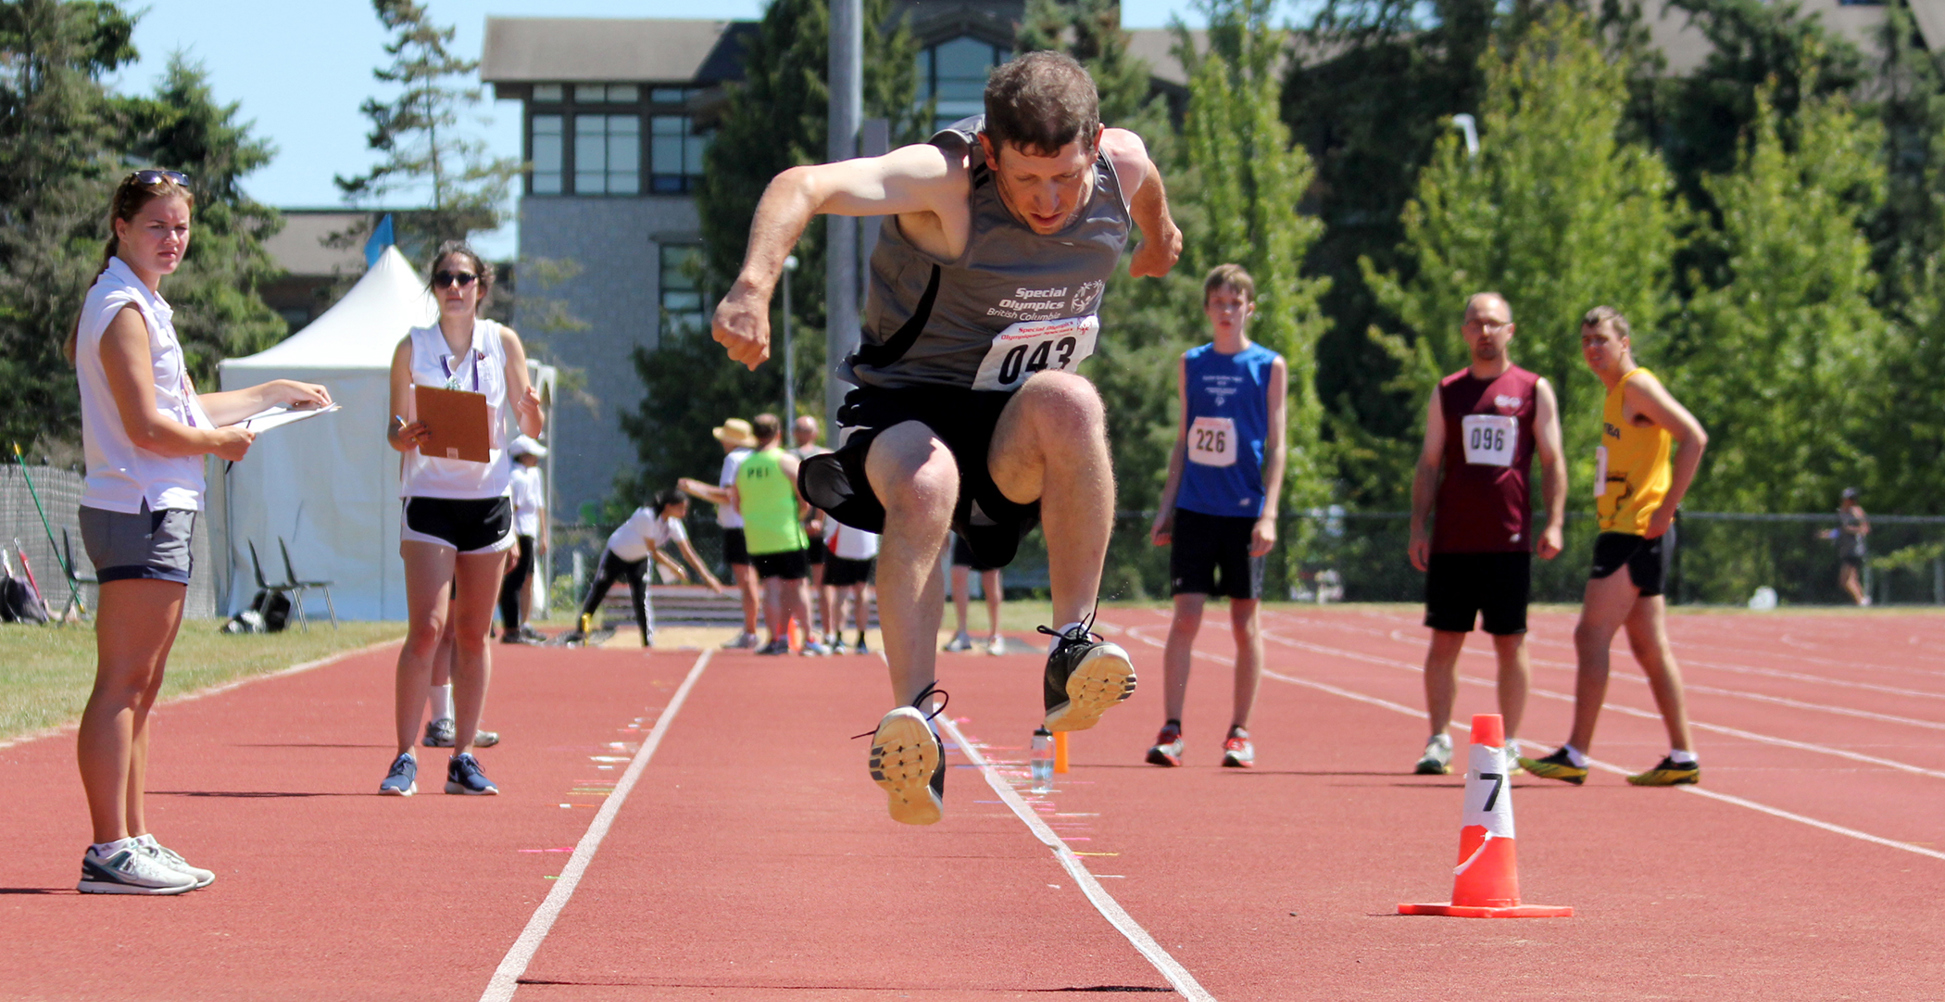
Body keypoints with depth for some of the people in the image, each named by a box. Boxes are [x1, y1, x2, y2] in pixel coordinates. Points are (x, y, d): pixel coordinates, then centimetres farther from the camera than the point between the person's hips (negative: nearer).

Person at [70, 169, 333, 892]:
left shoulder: (144, 305, 20)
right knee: (123, 684, -11)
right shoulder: (123, 308, -13)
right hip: (138, 513, -11)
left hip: (155, 514, 11)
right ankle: (109, 852, -12)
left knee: (138, 690, 12)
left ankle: (133, 840, 17)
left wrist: (276, 393, 28)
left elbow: (187, 409, 25)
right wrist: (223, 442, -5)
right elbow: (148, 427, -19)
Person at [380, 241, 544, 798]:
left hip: (489, 498, 2)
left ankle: (463, 759, 11)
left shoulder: (503, 342, 3)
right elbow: (396, 428, 4)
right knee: (427, 628, -13)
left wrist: (533, 412, -15)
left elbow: (529, 428, 7)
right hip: (428, 497, -2)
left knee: (473, 632, 5)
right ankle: (404, 760, -8)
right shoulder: (413, 346, 0)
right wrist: (405, 435, -19)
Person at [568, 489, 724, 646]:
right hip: (616, 555, -4)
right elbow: (653, 552, -28)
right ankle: (582, 630, 13)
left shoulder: (673, 525, -17)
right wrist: (674, 568, -24)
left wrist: (707, 577, -17)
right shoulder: (647, 517, -35)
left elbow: (688, 554, -12)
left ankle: (648, 641, -4)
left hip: (639, 561, 4)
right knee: (597, 591, -1)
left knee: (642, 600, -8)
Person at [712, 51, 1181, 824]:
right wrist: (755, 282, -60)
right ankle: (914, 719, -45)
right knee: (924, 486, -39)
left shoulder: (1122, 164, -8)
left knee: (1069, 403, -34)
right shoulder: (946, 181, -24)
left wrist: (1160, 233, 43)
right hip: (907, 409, -3)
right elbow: (805, 185, -41)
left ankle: (1073, 651, -29)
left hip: (1017, 439, 3)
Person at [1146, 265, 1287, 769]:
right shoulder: (1190, 364, 11)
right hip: (1194, 509, 2)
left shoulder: (1270, 366, 2)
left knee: (1245, 621, 2)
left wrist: (1269, 513, -8)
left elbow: (1276, 444, 0)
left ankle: (1240, 733, 10)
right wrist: (1165, 506, 10)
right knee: (1185, 616, -6)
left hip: (1244, 513, -2)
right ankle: (1171, 730, -5)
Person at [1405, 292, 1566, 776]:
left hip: (1510, 541, -1)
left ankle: (1507, 743, 8)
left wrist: (1555, 523, -6)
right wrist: (1418, 528, 1)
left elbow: (1552, 462, 5)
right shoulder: (1446, 392, 10)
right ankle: (1439, 741, 5)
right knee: (1444, 641, -1)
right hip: (1451, 541, 1)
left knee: (1510, 642, 1)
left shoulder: (1534, 390, 6)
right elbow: (1428, 464, 11)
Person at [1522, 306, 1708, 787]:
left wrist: (1665, 509, -20)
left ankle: (1575, 756, -12)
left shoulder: (1638, 385, -10)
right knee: (1649, 648, 10)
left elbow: (1694, 438, -19)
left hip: (1635, 532, -10)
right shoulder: (1617, 394, 19)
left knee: (1591, 636, -11)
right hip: (1623, 532, 10)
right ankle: (1683, 758, 11)